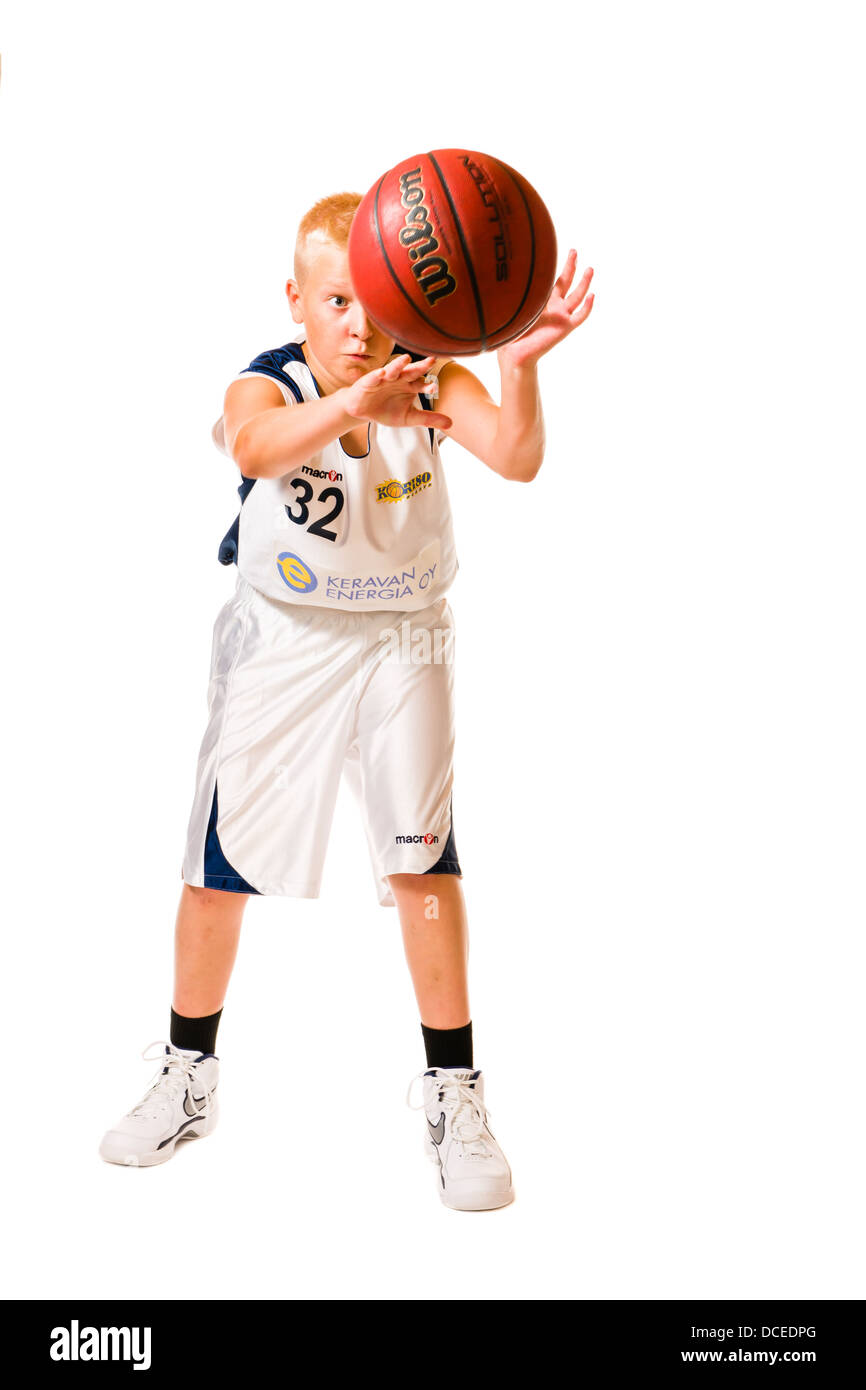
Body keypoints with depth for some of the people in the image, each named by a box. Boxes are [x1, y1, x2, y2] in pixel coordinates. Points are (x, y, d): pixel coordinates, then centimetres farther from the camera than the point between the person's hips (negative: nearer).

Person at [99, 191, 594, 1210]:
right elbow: (255, 446, -41)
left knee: (421, 859, -10)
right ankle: (187, 1080, 28)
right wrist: (352, 405, -60)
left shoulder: (434, 378, -11)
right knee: (218, 863, 7)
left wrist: (520, 366, -49)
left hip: (399, 642, 0)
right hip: (280, 640, 1)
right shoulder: (265, 385, -15)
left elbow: (517, 459, -29)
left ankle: (453, 1090, 8)